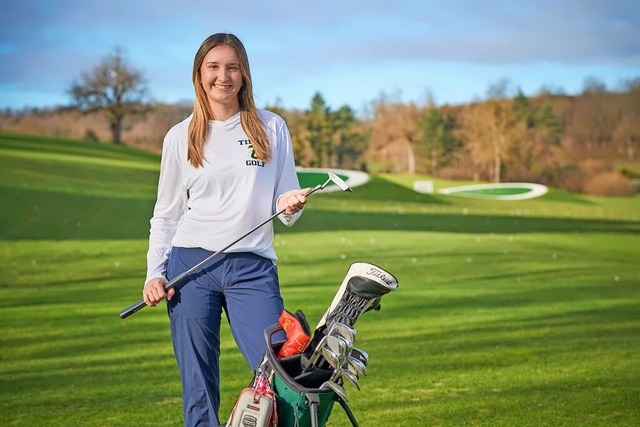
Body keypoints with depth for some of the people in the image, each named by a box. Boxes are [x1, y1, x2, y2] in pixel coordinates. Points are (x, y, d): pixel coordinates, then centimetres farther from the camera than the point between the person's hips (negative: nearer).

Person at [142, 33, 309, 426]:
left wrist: (292, 205, -12)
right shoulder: (180, 137, 9)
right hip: (191, 262, 0)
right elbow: (166, 214, 13)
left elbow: (285, 206, 11)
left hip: (253, 267, 0)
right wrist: (154, 273, 1)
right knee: (198, 388, 1)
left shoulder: (272, 128, 9)